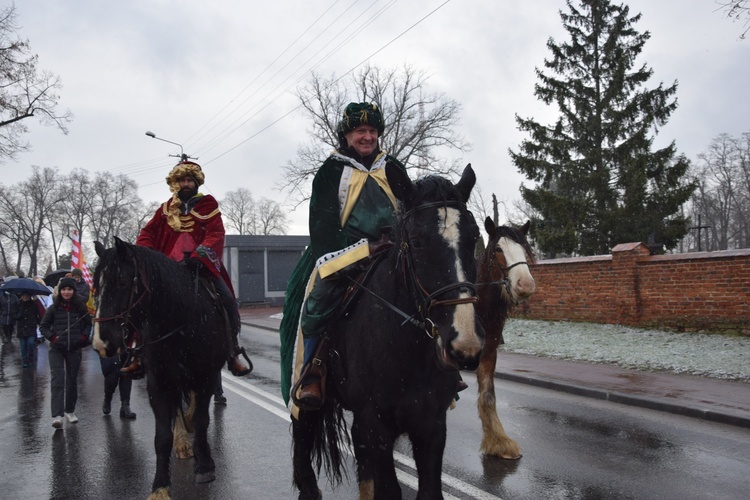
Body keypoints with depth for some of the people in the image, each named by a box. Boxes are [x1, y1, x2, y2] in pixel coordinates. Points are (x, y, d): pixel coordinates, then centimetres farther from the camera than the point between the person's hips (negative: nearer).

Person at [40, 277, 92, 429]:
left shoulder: (80, 307, 1)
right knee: (57, 380, -14)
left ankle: (70, 411, 29)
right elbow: (43, 326, 8)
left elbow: (88, 323, 13)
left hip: (74, 349, 2)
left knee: (72, 381, 12)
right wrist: (52, 337, -8)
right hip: (56, 350, -2)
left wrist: (84, 336, -2)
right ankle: (57, 416, -18)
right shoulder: (54, 308, -1)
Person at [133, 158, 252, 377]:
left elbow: (216, 234, -5)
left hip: (202, 263, -2)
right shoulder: (166, 209, 17)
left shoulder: (207, 204, 8)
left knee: (227, 299, -17)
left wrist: (200, 255, -22)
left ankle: (233, 352, -3)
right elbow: (148, 234, 14)